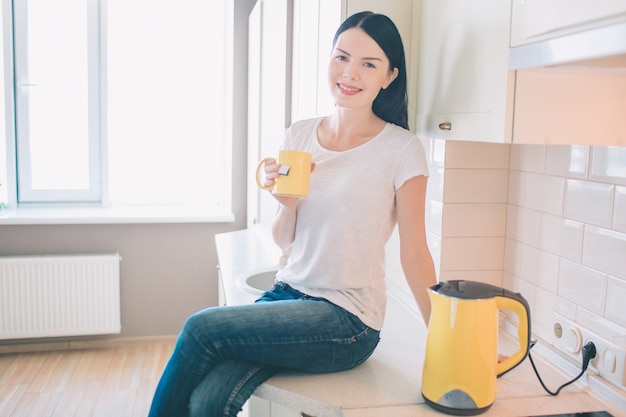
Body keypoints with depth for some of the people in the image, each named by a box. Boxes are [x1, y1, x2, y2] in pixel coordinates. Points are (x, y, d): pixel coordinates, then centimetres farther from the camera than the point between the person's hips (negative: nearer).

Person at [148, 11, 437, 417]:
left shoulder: (401, 149, -8)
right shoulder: (299, 135, 6)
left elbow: (414, 250, -4)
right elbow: (285, 240, 11)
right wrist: (287, 204, -10)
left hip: (348, 321, -4)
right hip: (288, 293, 4)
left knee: (202, 328, -18)